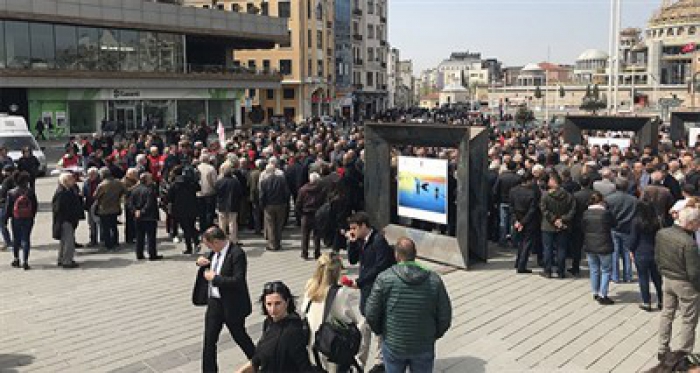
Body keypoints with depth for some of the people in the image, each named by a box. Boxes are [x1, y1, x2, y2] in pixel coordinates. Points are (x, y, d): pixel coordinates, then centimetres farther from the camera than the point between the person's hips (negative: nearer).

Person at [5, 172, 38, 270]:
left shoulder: (11, 193, -5)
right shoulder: (30, 192, -7)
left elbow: (8, 207, -2)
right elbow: (35, 206, -2)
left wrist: (6, 219, 8)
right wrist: (33, 216, 11)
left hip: (16, 219, 1)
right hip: (28, 219, -1)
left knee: (16, 240, 16)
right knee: (26, 240, 2)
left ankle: (16, 259, 25)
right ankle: (25, 261, -1)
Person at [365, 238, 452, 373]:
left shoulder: (384, 278, -13)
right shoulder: (434, 280, -8)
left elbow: (371, 314, -10)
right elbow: (445, 317, -4)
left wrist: (380, 331, 10)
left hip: (393, 345, -1)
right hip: (424, 347, 1)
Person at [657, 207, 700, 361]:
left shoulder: (661, 233, -6)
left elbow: (657, 257, 7)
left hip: (667, 280, 7)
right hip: (686, 284, -7)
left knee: (667, 315, 21)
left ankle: (662, 350, 31)